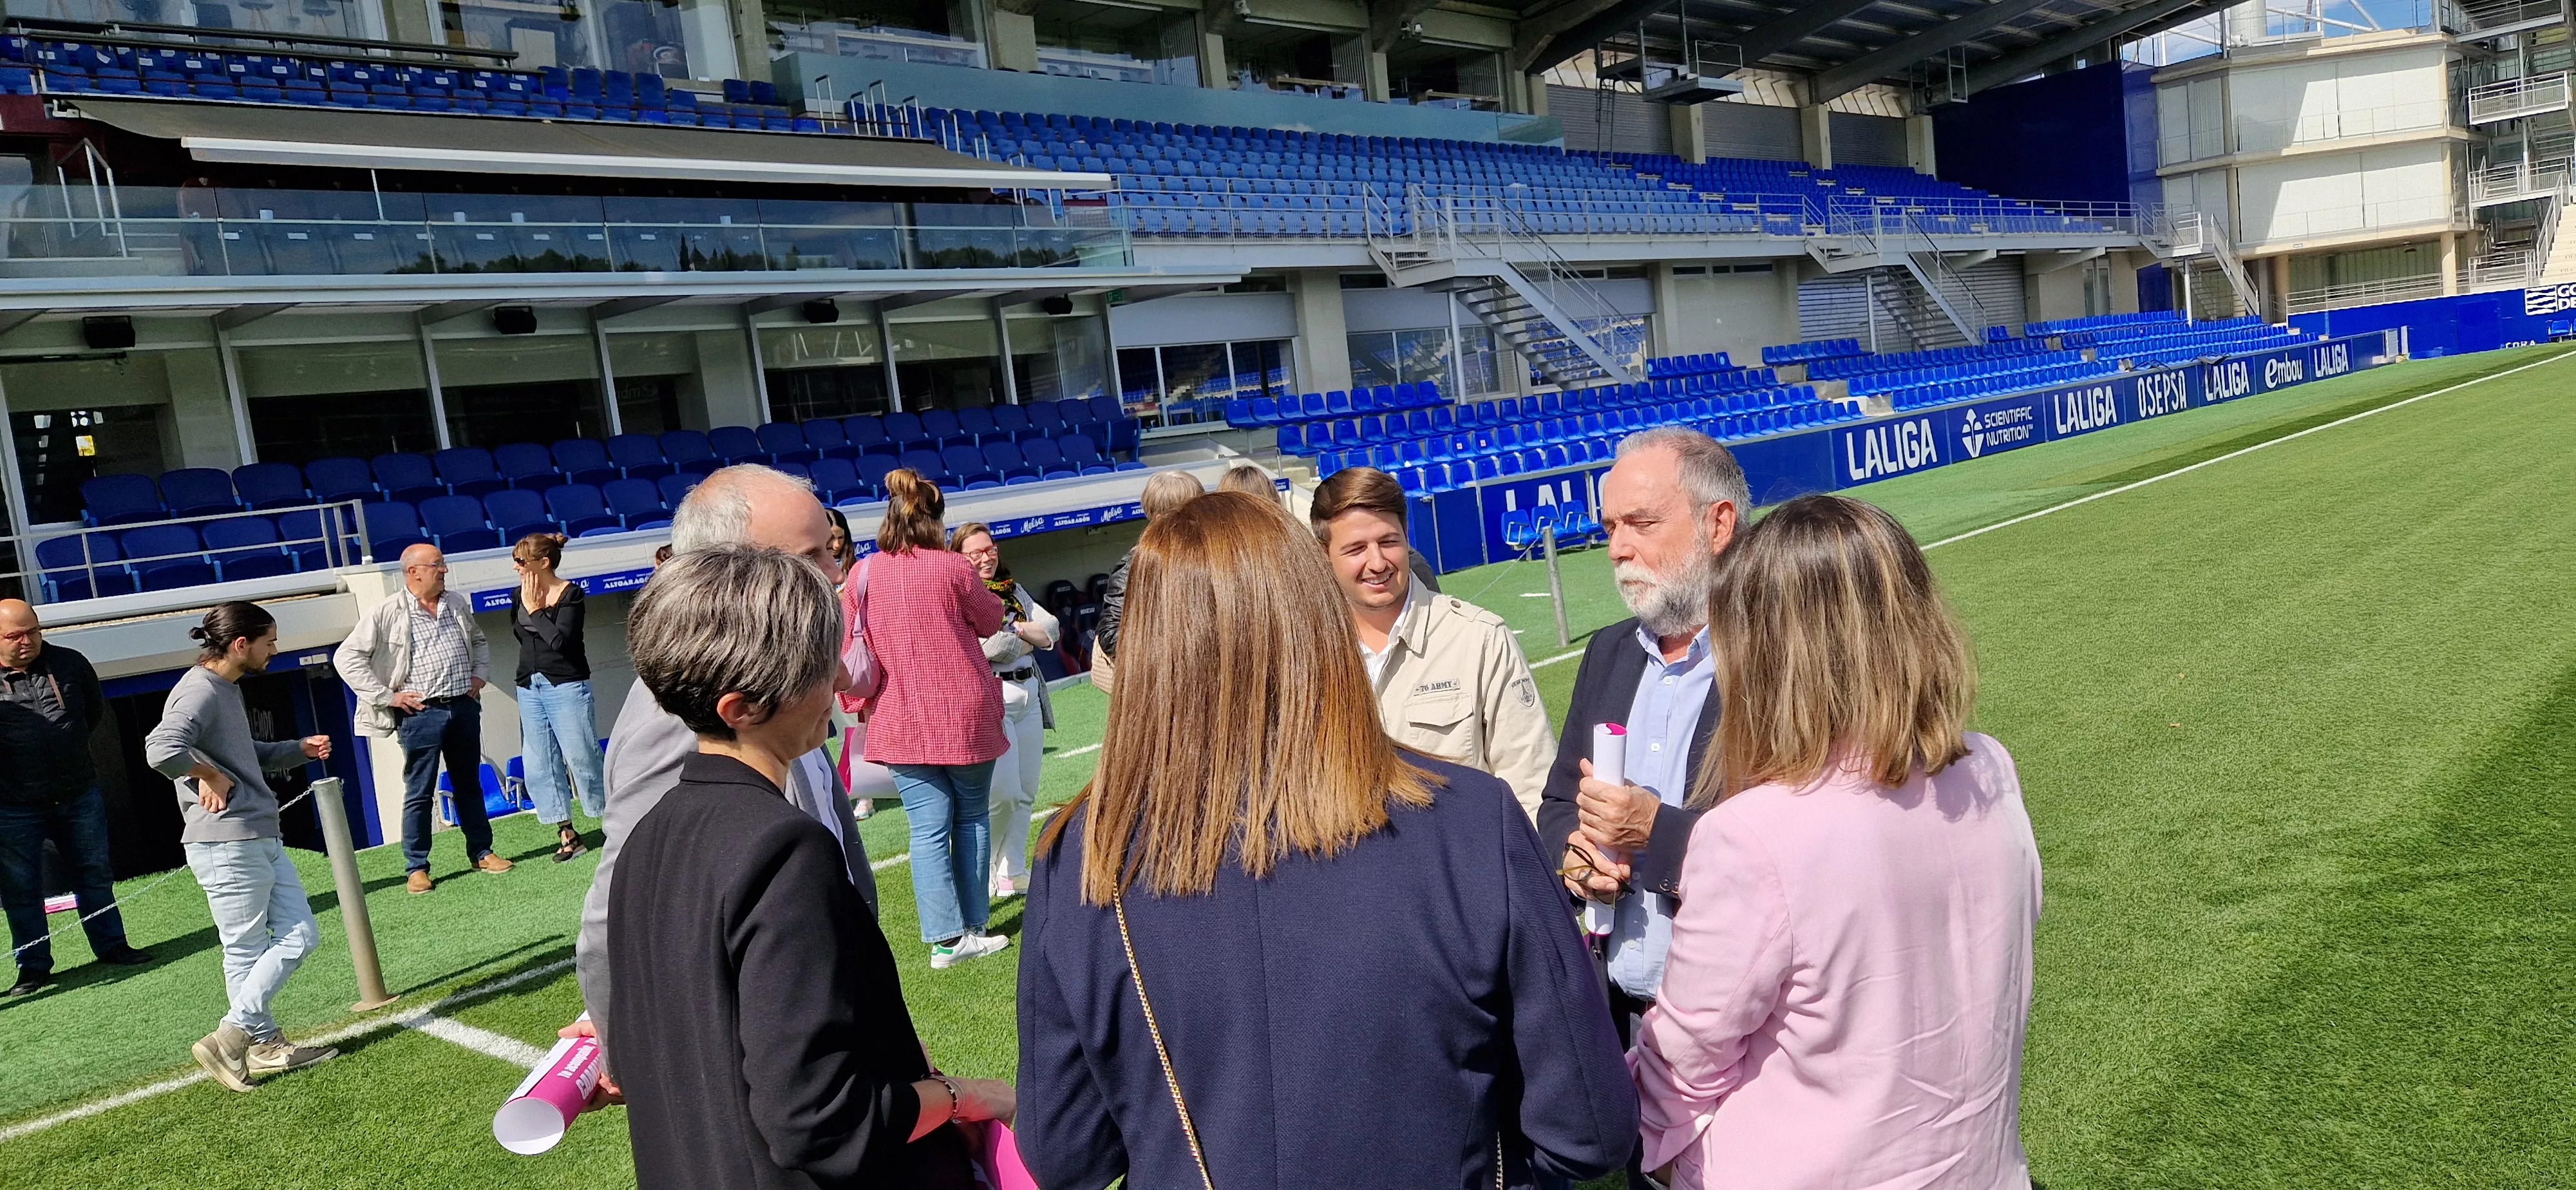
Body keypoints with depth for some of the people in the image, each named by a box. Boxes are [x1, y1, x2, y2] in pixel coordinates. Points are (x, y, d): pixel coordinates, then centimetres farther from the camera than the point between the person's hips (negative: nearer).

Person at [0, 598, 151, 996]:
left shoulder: (70, 663, 1)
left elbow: (96, 709, 18)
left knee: (95, 874, 12)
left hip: (79, 795, 3)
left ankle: (111, 946, 24)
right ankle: (33, 967, 16)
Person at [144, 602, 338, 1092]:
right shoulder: (199, 691, -16)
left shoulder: (229, 689, 16)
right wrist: (210, 776, -17)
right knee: (247, 952, 0)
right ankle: (264, 1043, 11)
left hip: (263, 840, 10)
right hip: (226, 844, -10)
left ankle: (268, 1046, 18)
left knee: (300, 935, 11)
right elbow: (161, 749, -33)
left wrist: (300, 749, 12)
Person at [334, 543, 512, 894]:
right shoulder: (386, 613, -7)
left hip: (464, 708, 5)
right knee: (419, 793, 1)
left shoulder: (458, 604, 10)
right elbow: (346, 658, -8)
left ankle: (481, 852, 23)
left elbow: (479, 641, 27)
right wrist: (386, 696, -11)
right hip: (421, 714, -5)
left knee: (470, 785, 14)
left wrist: (480, 674, 12)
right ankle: (417, 868, 9)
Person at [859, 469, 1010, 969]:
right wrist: (990, 599, 26)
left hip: (900, 721, 2)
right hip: (965, 715, -2)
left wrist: (864, 702, 16)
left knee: (929, 827, 3)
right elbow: (990, 621, 6)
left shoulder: (865, 574, -2)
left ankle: (946, 937, 1)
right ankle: (974, 926, 17)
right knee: (972, 819, 12)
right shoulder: (952, 568, -10)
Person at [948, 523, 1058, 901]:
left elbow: (1051, 629, 11)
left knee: (1025, 794, 8)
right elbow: (992, 647, -16)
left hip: (1029, 696, 7)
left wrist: (1015, 630, -4)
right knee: (1002, 794, -12)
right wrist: (1028, 637, 0)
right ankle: (986, 872, 9)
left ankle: (1012, 872, 18)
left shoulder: (1014, 590, 17)